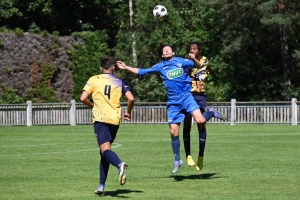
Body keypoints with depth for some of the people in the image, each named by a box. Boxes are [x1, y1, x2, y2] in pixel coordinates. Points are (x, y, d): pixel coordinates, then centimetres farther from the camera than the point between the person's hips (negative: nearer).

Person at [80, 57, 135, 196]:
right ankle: (101, 185, 14)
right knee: (105, 150, 16)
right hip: (115, 120, 3)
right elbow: (131, 98, -1)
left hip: (100, 118, -3)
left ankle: (120, 164, -48)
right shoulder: (120, 82, 11)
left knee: (105, 149, -14)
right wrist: (128, 113, 16)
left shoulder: (94, 80, 6)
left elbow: (83, 98, -2)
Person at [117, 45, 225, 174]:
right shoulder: (160, 67, 11)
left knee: (200, 120, -22)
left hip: (186, 97, -2)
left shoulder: (181, 62, 3)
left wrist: (193, 59, -20)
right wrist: (126, 67, 14)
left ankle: (212, 113, 13)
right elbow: (142, 72, 18)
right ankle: (177, 161, 13)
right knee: (173, 132, 0)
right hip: (173, 103, 3)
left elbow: (198, 66, 1)